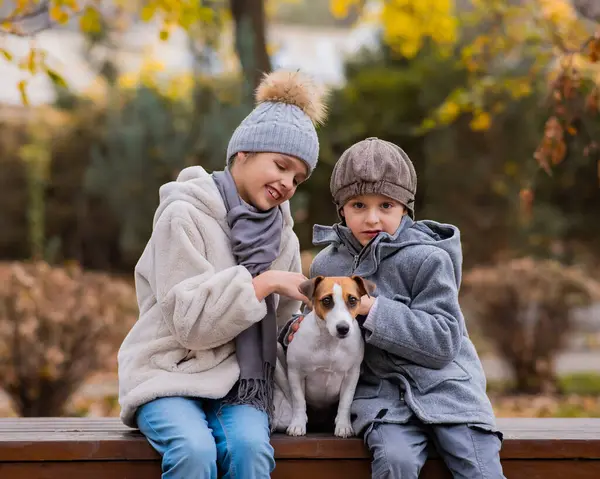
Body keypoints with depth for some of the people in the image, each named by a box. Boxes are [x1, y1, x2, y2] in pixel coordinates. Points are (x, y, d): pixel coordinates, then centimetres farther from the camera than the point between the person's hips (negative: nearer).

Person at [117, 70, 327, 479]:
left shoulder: (283, 237, 12)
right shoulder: (184, 216, -7)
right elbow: (191, 322, -14)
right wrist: (263, 283, -20)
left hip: (240, 386, 4)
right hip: (170, 376, -4)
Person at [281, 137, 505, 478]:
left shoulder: (427, 259, -6)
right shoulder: (327, 263, 8)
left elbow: (442, 341, -14)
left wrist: (371, 308, -19)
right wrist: (297, 330, -1)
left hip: (444, 385, -1)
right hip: (381, 390, 1)